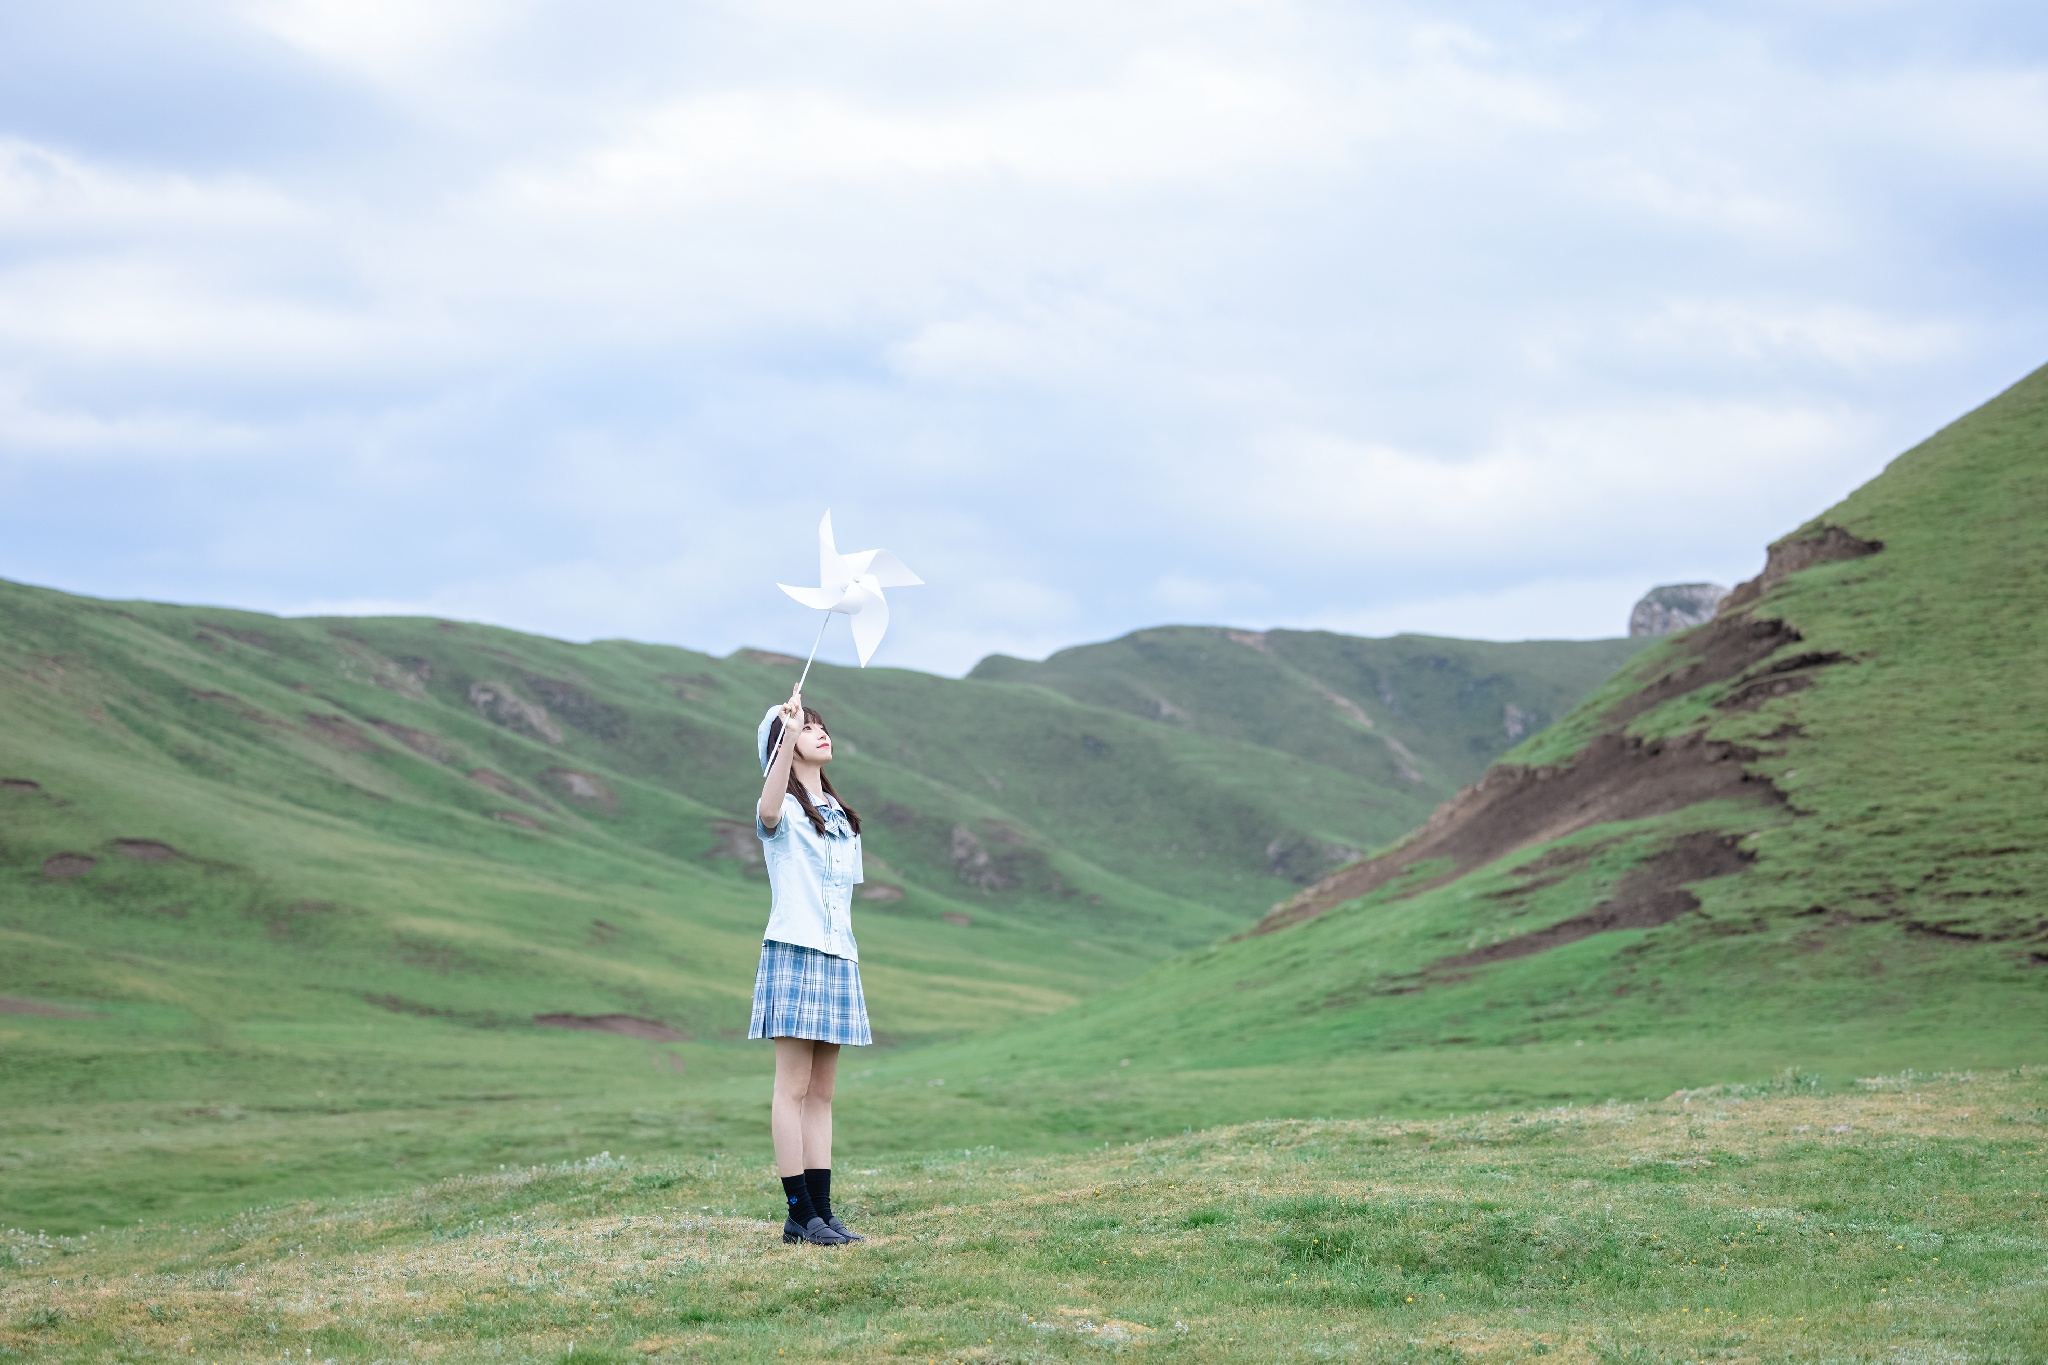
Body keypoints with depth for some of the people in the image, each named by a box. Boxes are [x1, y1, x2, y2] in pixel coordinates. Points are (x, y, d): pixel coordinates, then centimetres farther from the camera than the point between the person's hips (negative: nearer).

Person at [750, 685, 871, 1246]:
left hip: (838, 957, 7)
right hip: (793, 952, -7)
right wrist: (789, 732, -45)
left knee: (821, 1092, 7)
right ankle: (799, 1213, -7)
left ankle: (822, 1209, 7)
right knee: (794, 1086, -7)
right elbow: (768, 812, -32)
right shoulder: (785, 809, -5)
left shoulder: (840, 816, 19)